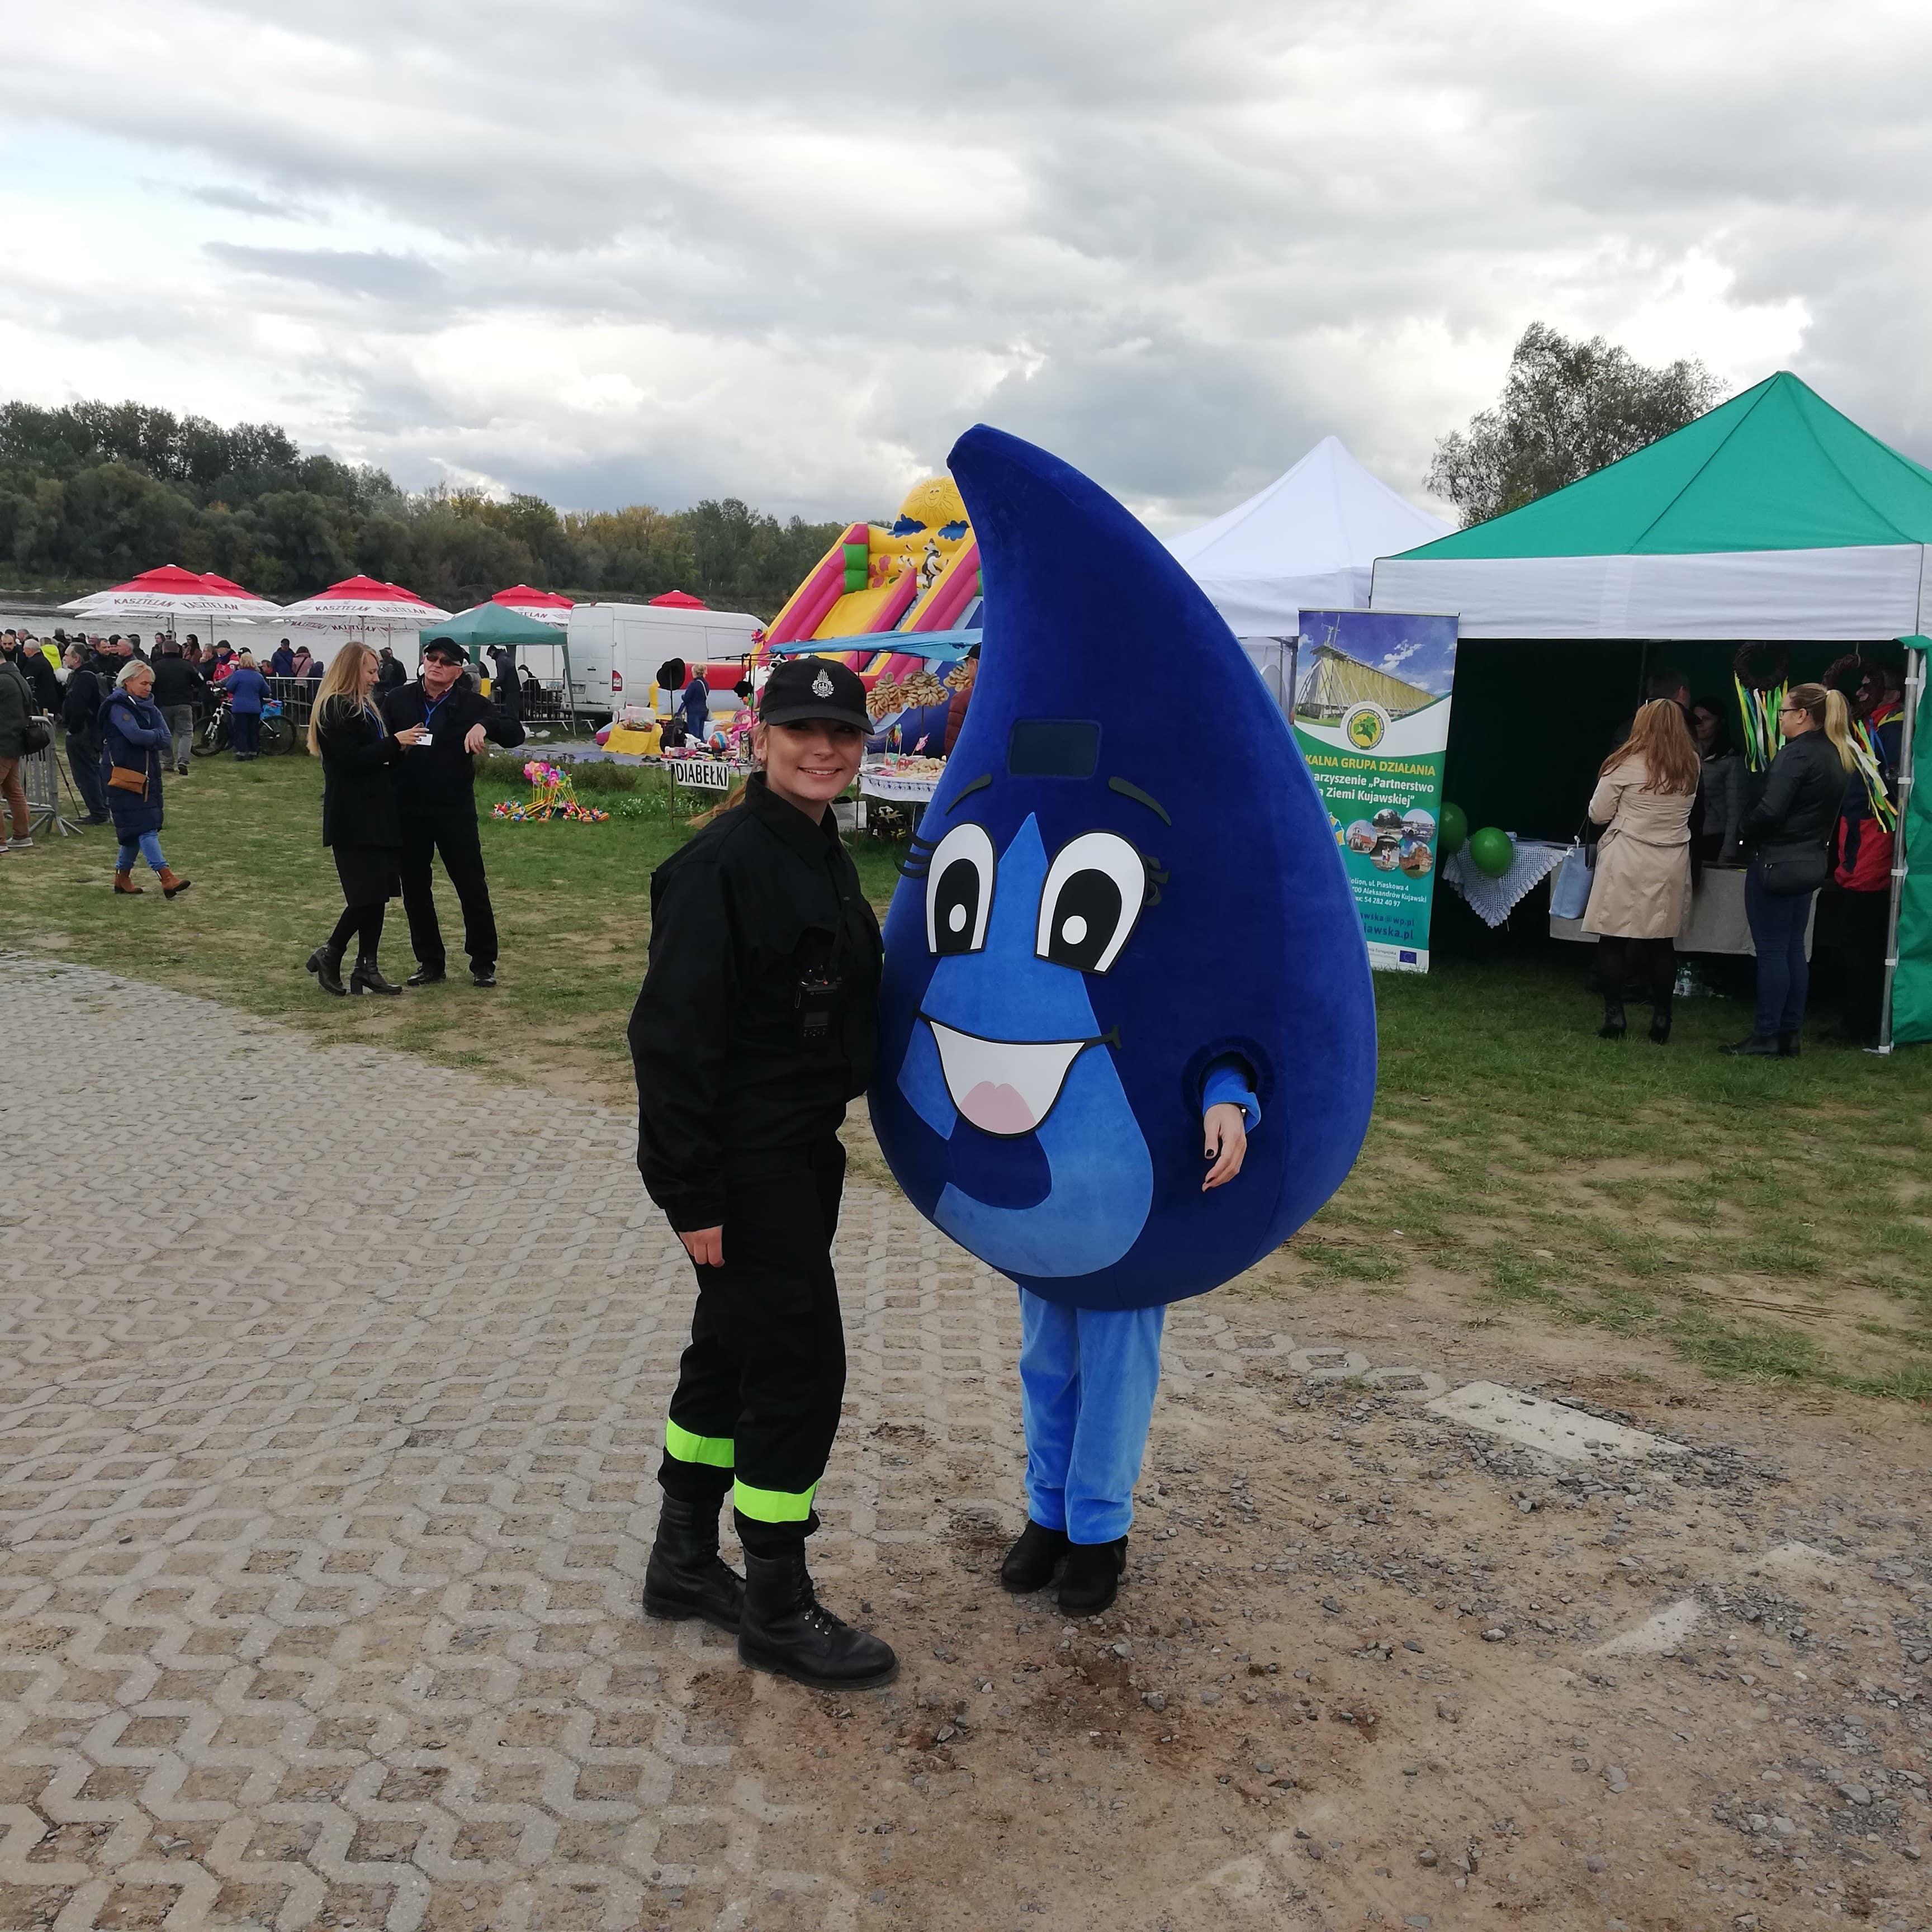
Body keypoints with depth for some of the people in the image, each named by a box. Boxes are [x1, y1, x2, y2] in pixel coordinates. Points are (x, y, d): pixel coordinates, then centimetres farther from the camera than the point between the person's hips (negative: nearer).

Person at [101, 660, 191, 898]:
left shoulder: (149, 707, 14)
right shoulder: (118, 707, -9)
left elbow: (167, 740, 2)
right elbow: (135, 735, -24)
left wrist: (147, 738, -16)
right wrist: (157, 736, -6)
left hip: (147, 775, 8)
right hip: (124, 775, -8)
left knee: (136, 828, 10)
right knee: (144, 826, -12)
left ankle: (122, 876, 20)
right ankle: (166, 877, -21)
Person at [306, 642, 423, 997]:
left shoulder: (364, 707, 20)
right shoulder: (334, 710, -10)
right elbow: (350, 759, -19)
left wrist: (401, 748, 5)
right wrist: (394, 743, -14)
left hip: (377, 814, 9)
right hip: (353, 818, -9)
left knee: (377, 894, 6)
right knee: (368, 894, -12)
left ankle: (367, 968, 10)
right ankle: (329, 954, 4)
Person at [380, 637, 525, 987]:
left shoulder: (471, 704, -2)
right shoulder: (398, 700, 5)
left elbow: (515, 734, -9)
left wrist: (485, 725, -26)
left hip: (455, 811, -3)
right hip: (408, 811, 3)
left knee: (473, 887, 1)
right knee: (414, 889, 9)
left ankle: (483, 964, 12)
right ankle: (430, 962, 21)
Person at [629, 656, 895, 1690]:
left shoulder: (827, 859, 9)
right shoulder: (720, 864, -19)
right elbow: (672, 1033, -21)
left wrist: (826, 1138, 16)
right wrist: (693, 1197, -22)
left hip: (802, 1156, 9)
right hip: (741, 1167, -9)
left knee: (735, 1351, 19)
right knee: (799, 1367, -2)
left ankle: (684, 1562, 35)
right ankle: (777, 1609, 15)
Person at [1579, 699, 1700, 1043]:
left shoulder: (1626, 765, -10)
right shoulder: (1692, 766, 4)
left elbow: (1598, 815, -3)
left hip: (1627, 863, -4)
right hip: (1671, 867, 4)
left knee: (1613, 940, 3)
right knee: (1662, 943, 9)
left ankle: (1614, 1016, 2)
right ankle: (1661, 1018, 12)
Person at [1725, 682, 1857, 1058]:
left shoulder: (1797, 753, -18)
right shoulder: (1836, 756, 11)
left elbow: (1770, 809, -23)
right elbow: (1829, 813, 15)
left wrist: (1747, 832, -7)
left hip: (1776, 862, -9)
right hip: (1811, 862, 9)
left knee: (1772, 951, -3)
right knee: (1794, 949, 13)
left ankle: (1765, 1036, 2)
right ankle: (1789, 1035, 17)